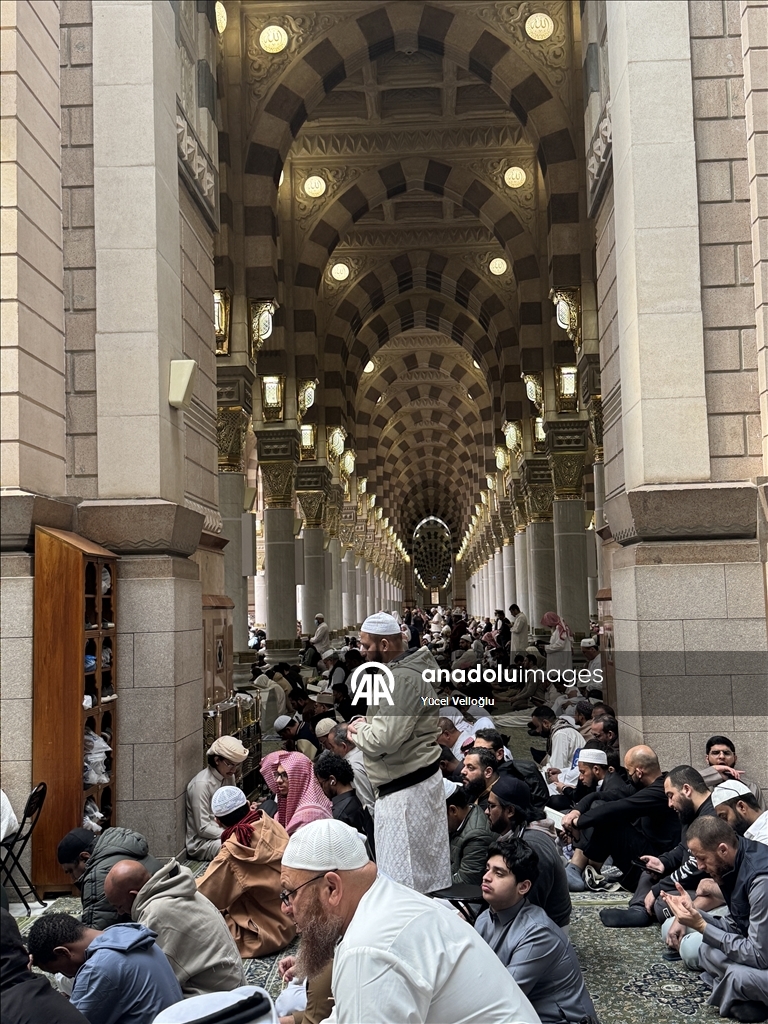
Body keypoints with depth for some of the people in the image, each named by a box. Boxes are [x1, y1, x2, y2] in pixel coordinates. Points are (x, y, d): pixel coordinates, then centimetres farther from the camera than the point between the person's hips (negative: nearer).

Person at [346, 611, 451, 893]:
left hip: (406, 789, -11)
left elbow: (385, 739, -27)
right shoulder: (402, 669, 12)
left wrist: (358, 729, -8)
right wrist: (367, 724, 3)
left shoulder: (403, 678, -21)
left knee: (404, 874, -3)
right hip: (407, 782, 11)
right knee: (426, 869, 16)